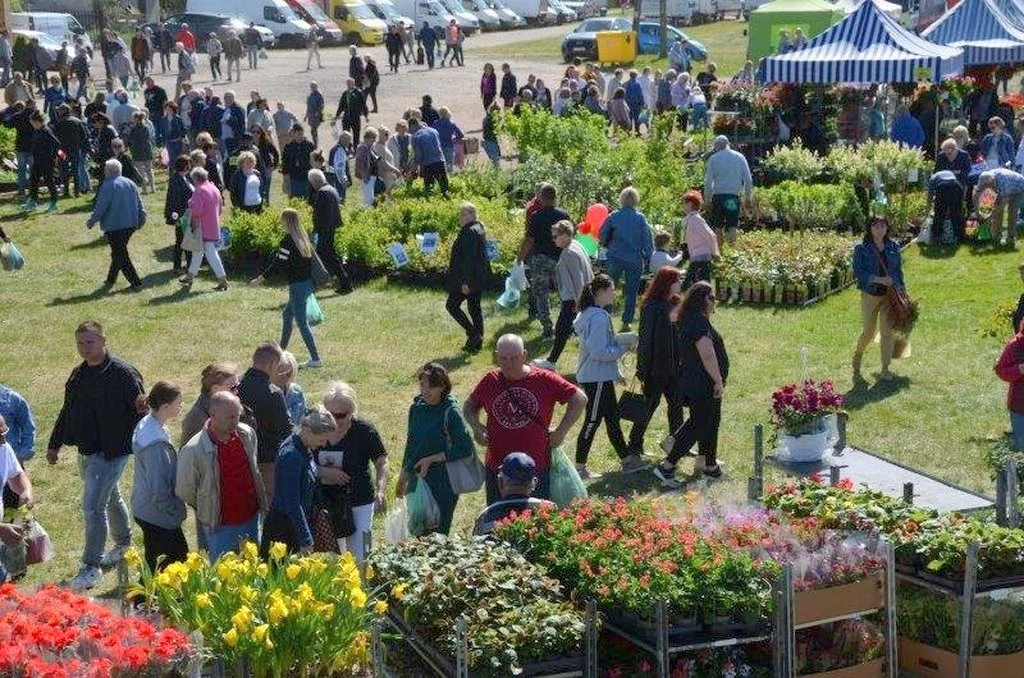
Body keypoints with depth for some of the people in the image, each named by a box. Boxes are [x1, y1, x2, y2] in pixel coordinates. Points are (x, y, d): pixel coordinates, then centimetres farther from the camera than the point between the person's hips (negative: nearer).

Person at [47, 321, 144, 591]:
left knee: (92, 506, -11)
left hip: (111, 452, -8)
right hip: (86, 451, 8)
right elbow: (67, 411, 19)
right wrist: (54, 444, 23)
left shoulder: (122, 373, -15)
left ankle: (92, 567, -2)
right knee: (110, 498, 24)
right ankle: (123, 544, 43)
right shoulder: (79, 375, 9)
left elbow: (142, 408, -17)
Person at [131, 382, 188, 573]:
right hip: (157, 515, -9)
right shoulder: (156, 442, -29)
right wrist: (174, 512, -13)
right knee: (179, 554, 3)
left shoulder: (147, 424, 2)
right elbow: (158, 488, -25)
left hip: (144, 506, 9)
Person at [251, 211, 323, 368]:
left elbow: (278, 262, -15)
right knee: (287, 314, 23)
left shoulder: (288, 240, -15)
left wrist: (262, 277, -8)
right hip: (307, 283, 9)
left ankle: (315, 359, -6)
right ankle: (282, 350, 33)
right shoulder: (303, 237, 10)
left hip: (297, 286, -9)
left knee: (302, 322, -4)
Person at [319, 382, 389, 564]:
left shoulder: (365, 431, -10)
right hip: (326, 503, 3)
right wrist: (325, 472, -16)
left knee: (358, 558, -5)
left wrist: (381, 491, -24)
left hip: (359, 503, -3)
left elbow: (381, 464, -8)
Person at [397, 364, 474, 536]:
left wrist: (432, 459, -16)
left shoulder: (450, 412, -14)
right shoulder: (417, 407, 4)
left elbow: (466, 448, -16)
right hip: (417, 482, 6)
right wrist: (403, 476, 20)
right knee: (418, 535, 11)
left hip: (443, 484, -6)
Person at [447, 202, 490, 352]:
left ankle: (473, 334, -6)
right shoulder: (479, 229, 13)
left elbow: (468, 258, -23)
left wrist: (465, 281, -24)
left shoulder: (469, 232, -18)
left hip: (468, 278, -10)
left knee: (452, 305, -1)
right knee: (475, 308, 12)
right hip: (479, 277, 10)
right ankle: (477, 342, 15)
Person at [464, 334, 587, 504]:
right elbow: (469, 405, 19)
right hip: (497, 467, 2)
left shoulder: (544, 380, -5)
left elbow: (580, 399, 2)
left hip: (537, 466, -2)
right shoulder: (490, 381, 2)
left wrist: (561, 431, -3)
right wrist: (476, 426, 0)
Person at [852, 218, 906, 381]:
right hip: (870, 295, -2)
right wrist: (879, 279, -21)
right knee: (868, 331, 4)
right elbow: (858, 272, -11)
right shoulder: (861, 248, -5)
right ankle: (857, 355, 34)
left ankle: (885, 369, 9)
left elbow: (899, 270, 12)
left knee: (888, 331, 0)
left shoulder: (893, 247, 5)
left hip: (890, 295, 2)